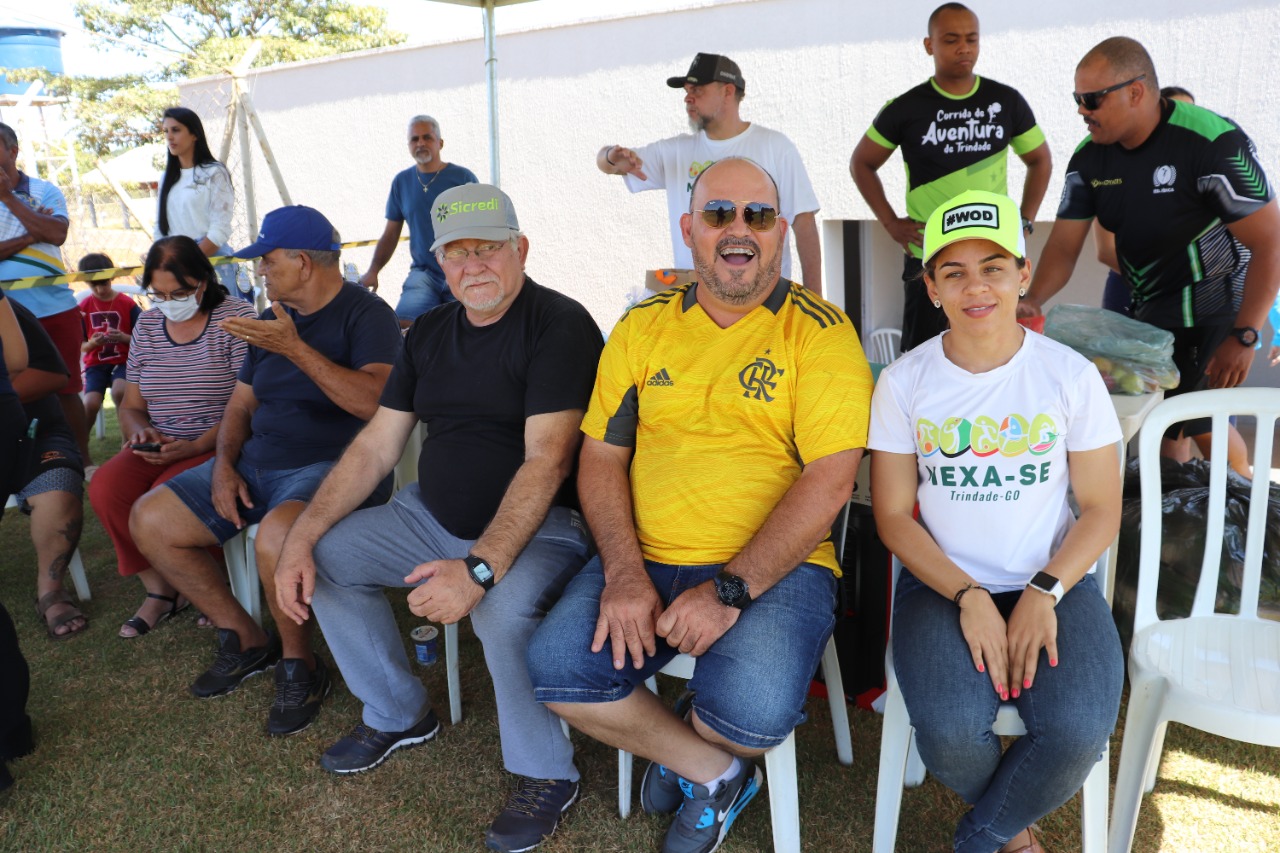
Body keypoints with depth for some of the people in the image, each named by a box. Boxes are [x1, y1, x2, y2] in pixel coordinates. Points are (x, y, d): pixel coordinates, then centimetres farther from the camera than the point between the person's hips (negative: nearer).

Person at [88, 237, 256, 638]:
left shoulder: (236, 318, -6)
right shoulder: (146, 326, 12)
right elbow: (131, 405, 17)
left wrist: (196, 446, -23)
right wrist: (140, 431, -7)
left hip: (219, 446, -6)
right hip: (158, 448, 6)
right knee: (105, 487, -21)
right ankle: (160, 590, -4)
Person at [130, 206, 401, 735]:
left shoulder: (366, 314, -9)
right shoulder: (273, 320, 16)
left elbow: (377, 403, -25)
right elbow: (240, 404, 20)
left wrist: (295, 348, -26)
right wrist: (223, 463, 1)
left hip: (332, 466, -8)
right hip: (255, 464, 9)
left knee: (276, 536, -37)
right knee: (148, 520, -1)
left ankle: (298, 663, -9)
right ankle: (245, 639, 11)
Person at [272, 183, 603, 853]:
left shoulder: (559, 324, -14)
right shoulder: (429, 332, 10)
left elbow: (546, 461, -24)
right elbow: (375, 447, 8)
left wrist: (480, 568, -34)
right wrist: (300, 536, -3)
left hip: (538, 526, -8)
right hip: (434, 515, 8)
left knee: (502, 611, -35)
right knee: (325, 556, 1)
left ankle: (546, 774, -6)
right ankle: (399, 714, 20)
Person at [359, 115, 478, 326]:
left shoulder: (463, 177, 1)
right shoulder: (401, 182, 11)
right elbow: (390, 235, 15)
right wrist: (372, 272, 2)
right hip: (423, 273, 2)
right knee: (403, 327, -19)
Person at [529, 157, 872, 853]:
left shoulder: (820, 331, -2)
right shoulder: (644, 325, 10)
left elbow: (829, 480, -11)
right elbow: (600, 456, 8)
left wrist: (729, 590, -18)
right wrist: (624, 573, -8)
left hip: (775, 566, -3)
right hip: (647, 559, 4)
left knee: (752, 710, -28)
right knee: (555, 668, -18)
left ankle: (679, 750, 13)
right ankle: (714, 772, 7)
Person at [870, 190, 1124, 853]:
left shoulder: (1070, 375, -1)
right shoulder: (904, 383, -1)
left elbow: (1101, 509, 2)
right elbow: (893, 516, -1)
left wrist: (1045, 593, -14)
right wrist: (969, 597, -14)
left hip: (1055, 581, 1)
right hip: (942, 582, 0)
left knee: (1077, 731, -25)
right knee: (949, 732, -26)